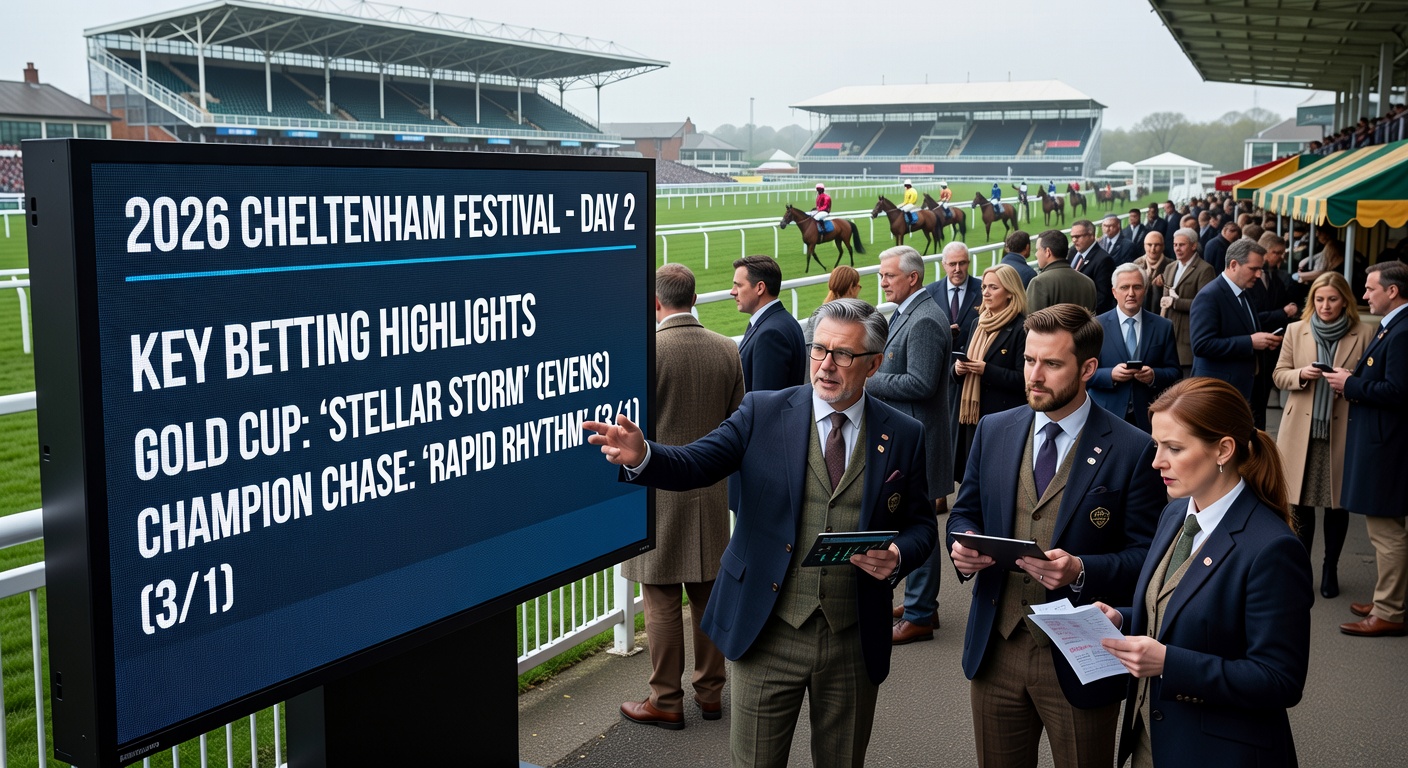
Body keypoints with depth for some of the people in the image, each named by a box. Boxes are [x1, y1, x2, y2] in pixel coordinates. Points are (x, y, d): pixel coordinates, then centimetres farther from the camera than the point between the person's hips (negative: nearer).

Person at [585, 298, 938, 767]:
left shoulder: (903, 437, 1)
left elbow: (920, 524, 8)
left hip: (853, 641, 1)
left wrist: (898, 556, -14)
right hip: (767, 635, -1)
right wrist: (641, 456, -34)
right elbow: (696, 463, -13)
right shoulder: (763, 413, -2)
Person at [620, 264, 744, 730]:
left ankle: (666, 701, 11)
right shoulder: (727, 350, 1)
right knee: (708, 595, 14)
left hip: (659, 490, -5)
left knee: (662, 602, 4)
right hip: (712, 492, 5)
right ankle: (710, 693, 24)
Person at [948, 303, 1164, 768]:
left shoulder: (1132, 450, -9)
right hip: (995, 650, 4)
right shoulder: (993, 431, 5)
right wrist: (963, 546, -11)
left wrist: (1081, 571, -25)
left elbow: (1145, 555, -9)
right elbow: (965, 514, 12)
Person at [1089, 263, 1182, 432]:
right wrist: (1111, 375, -18)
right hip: (1106, 417, -1)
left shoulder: (1163, 327, 6)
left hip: (1147, 418, 1)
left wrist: (1154, 376, -14)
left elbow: (1175, 373, 6)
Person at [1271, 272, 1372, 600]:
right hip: (1301, 429, 1)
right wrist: (1300, 374, -11)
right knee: (1299, 502, 4)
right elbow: (1278, 374, 8)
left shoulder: (1364, 334, -1)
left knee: (1338, 503, 8)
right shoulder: (1296, 331, 6)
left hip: (1342, 430, -1)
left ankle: (1330, 569, 24)